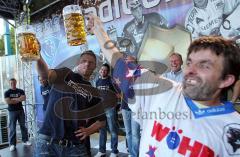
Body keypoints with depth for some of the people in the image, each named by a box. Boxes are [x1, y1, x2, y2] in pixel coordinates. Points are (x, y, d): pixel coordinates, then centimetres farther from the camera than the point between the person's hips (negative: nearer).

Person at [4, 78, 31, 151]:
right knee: (12, 128, -2)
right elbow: (8, 101, -14)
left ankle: (25, 140, 17)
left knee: (23, 126, 7)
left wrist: (13, 99, -14)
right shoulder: (7, 92, 0)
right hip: (12, 112, -2)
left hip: (21, 110, 2)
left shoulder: (21, 91, 7)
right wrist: (18, 99, -10)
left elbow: (24, 98, -9)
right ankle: (12, 144, 3)